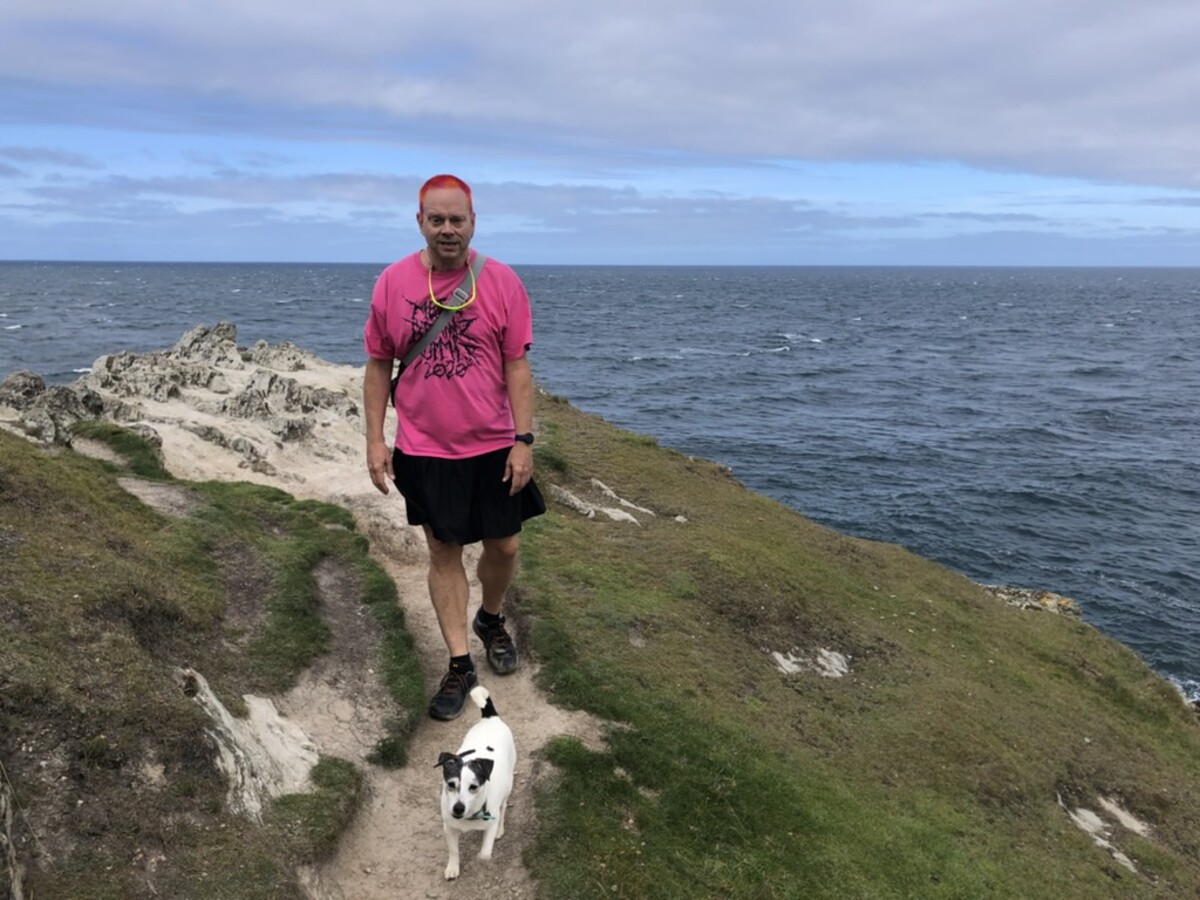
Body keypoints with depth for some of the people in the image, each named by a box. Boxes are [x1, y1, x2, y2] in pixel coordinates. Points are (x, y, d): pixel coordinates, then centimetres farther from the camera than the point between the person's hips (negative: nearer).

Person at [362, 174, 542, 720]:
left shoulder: (501, 282, -6)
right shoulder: (392, 283, -3)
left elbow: (517, 366, -5)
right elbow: (378, 365, 3)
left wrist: (523, 440, -9)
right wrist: (374, 439, -1)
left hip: (493, 448, 0)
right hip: (425, 450, 0)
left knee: (502, 547, 11)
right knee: (444, 553, 7)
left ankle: (490, 620, 41)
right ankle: (460, 665, 19)